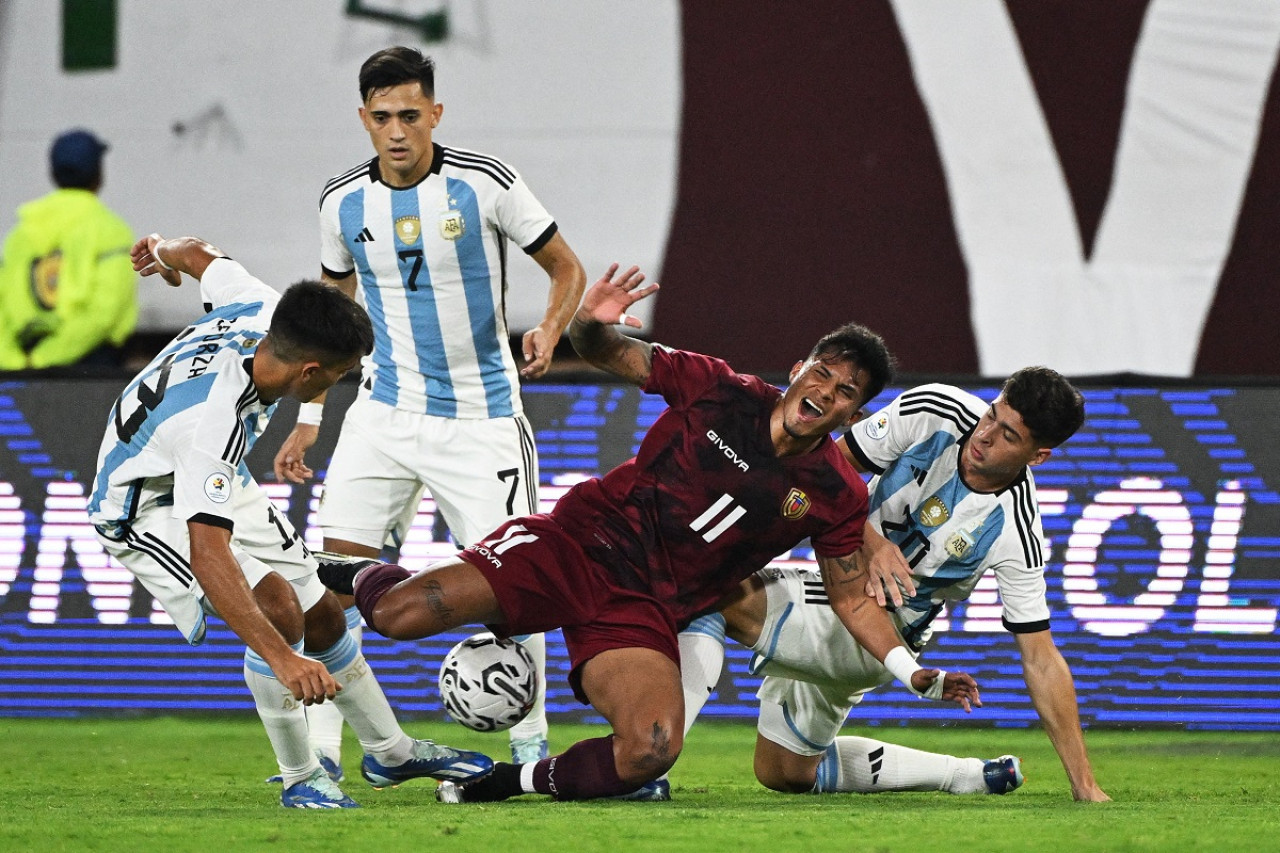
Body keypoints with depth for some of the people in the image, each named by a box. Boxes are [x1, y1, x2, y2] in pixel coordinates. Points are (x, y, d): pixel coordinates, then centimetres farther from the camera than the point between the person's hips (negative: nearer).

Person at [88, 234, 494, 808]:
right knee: (277, 607, -26)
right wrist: (282, 659, -56)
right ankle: (300, 779, -8)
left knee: (322, 614, 12)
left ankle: (390, 754, 33)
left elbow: (199, 255, 4)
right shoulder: (215, 420, -43)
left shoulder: (262, 313, -20)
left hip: (213, 484, 9)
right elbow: (207, 553, -49)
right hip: (145, 508, -9)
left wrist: (164, 254, 30)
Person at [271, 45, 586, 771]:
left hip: (481, 417, -3)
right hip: (385, 412, 3)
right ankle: (321, 751, -3)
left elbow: (567, 269, -1)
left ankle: (531, 743, 14)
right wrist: (309, 416, 12)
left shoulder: (485, 184, -10)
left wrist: (548, 334, -21)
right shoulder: (344, 202, 0)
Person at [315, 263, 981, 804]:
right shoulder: (718, 389, -2)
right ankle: (360, 580, 19)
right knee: (401, 615, -19)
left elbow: (851, 598, 12)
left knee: (649, 755, -30)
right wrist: (590, 323, -20)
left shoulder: (837, 497, 2)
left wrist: (915, 675, -1)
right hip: (581, 543, -1)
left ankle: (520, 781, -3)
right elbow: (605, 353, 4)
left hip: (645, 612, 1)